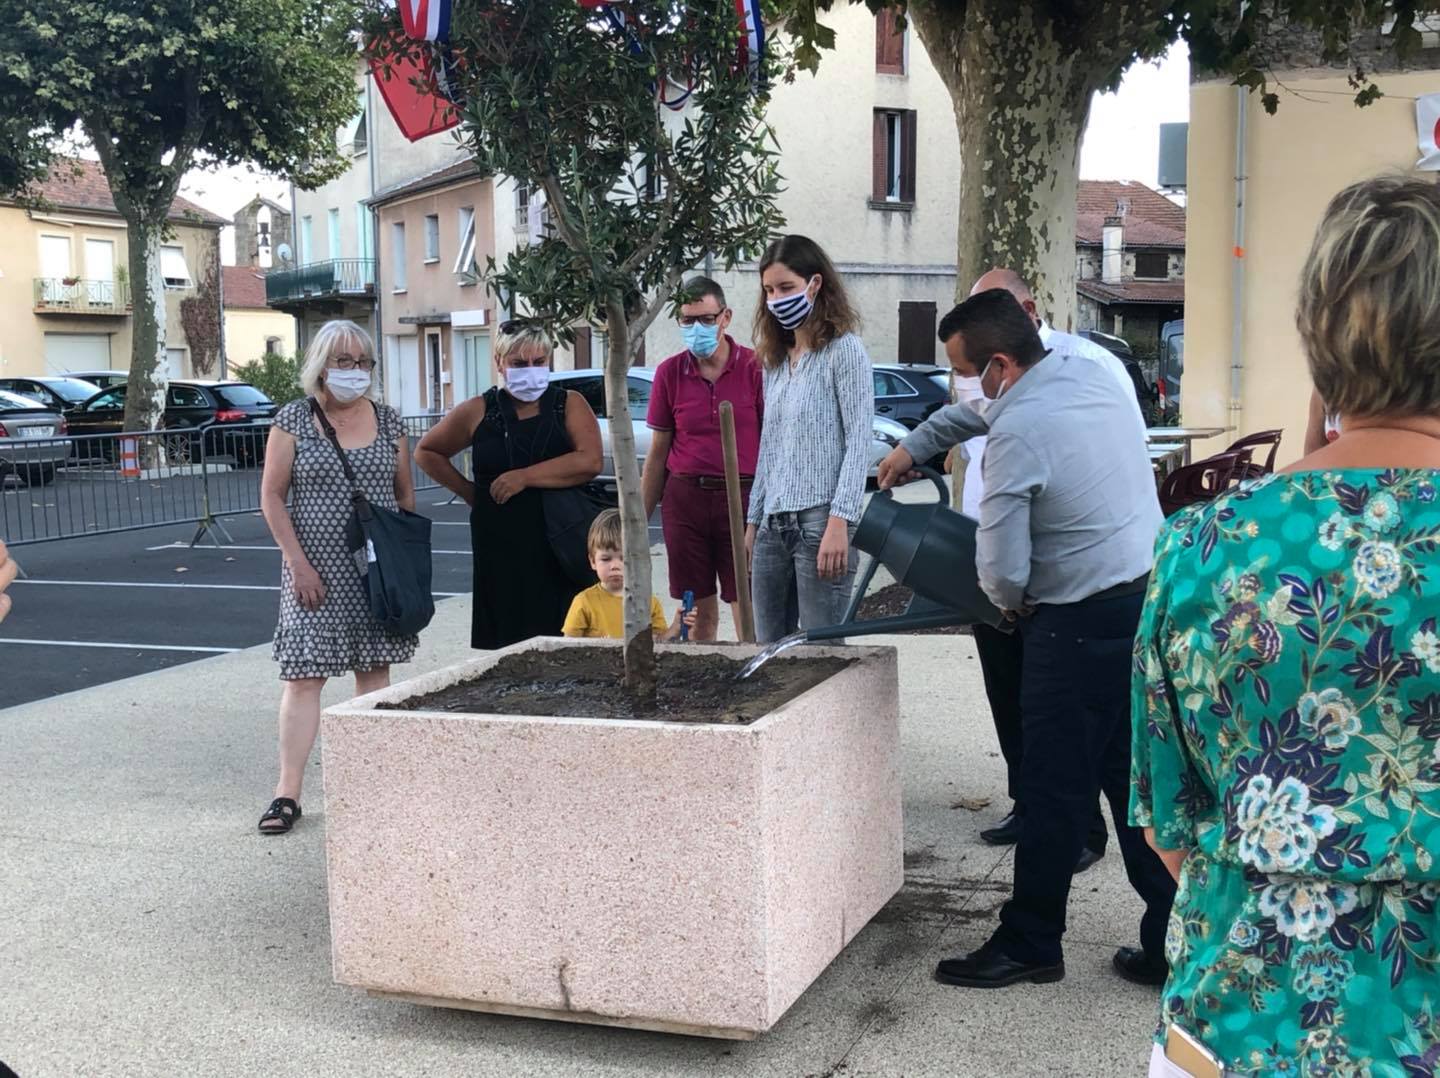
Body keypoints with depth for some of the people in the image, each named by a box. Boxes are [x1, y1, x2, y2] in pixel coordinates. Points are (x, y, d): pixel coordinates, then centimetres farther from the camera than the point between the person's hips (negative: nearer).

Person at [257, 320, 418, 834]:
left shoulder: (387, 421, 7)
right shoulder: (293, 420, -2)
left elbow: (405, 495, 13)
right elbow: (272, 497, -3)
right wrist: (298, 563, -10)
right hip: (316, 569, -3)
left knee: (374, 669, 8)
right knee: (304, 675, -4)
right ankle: (288, 793, -1)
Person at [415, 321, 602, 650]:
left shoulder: (569, 405, 5)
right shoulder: (478, 412, 8)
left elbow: (590, 461, -11)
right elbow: (427, 452, 20)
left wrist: (524, 477, -12)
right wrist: (468, 490, 10)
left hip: (560, 546, -1)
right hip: (500, 547, 1)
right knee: (507, 646, -1)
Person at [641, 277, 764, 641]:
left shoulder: (754, 367, -2)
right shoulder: (669, 372, 6)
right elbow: (658, 453, 10)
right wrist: (640, 520, 8)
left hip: (741, 498, -2)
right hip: (684, 498, 3)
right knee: (698, 609, 8)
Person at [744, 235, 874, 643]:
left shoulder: (844, 351, -4)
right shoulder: (774, 361, 17)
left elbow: (859, 443, -10)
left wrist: (839, 522, -18)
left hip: (819, 520, -7)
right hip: (774, 525, 7)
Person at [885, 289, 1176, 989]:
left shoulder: (1018, 433, -18)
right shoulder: (1091, 375, 7)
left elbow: (1002, 569, -15)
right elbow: (987, 407, 26)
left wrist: (1011, 605, 7)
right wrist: (915, 445, 34)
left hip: (1081, 624, -8)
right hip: (1150, 597, 8)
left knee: (1055, 789, 4)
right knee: (1137, 780, 14)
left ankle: (1029, 944, 18)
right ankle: (1170, 943, 20)